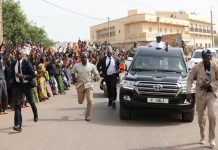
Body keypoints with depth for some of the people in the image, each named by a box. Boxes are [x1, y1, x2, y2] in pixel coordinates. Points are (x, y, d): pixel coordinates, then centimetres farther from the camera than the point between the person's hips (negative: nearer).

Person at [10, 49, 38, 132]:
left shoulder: (27, 63, -14)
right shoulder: (13, 64, 0)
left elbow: (33, 75, -17)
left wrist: (23, 76, -29)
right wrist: (12, 79, 2)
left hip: (26, 84, -2)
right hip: (17, 85, 2)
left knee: (30, 101, 18)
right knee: (17, 104, -10)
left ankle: (35, 114, 51)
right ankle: (18, 125, -13)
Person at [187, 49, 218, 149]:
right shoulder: (196, 68, -4)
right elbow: (190, 80, -1)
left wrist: (210, 85, -15)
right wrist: (189, 92, -10)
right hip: (200, 94, 1)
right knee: (201, 116, 11)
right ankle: (202, 137, 30)